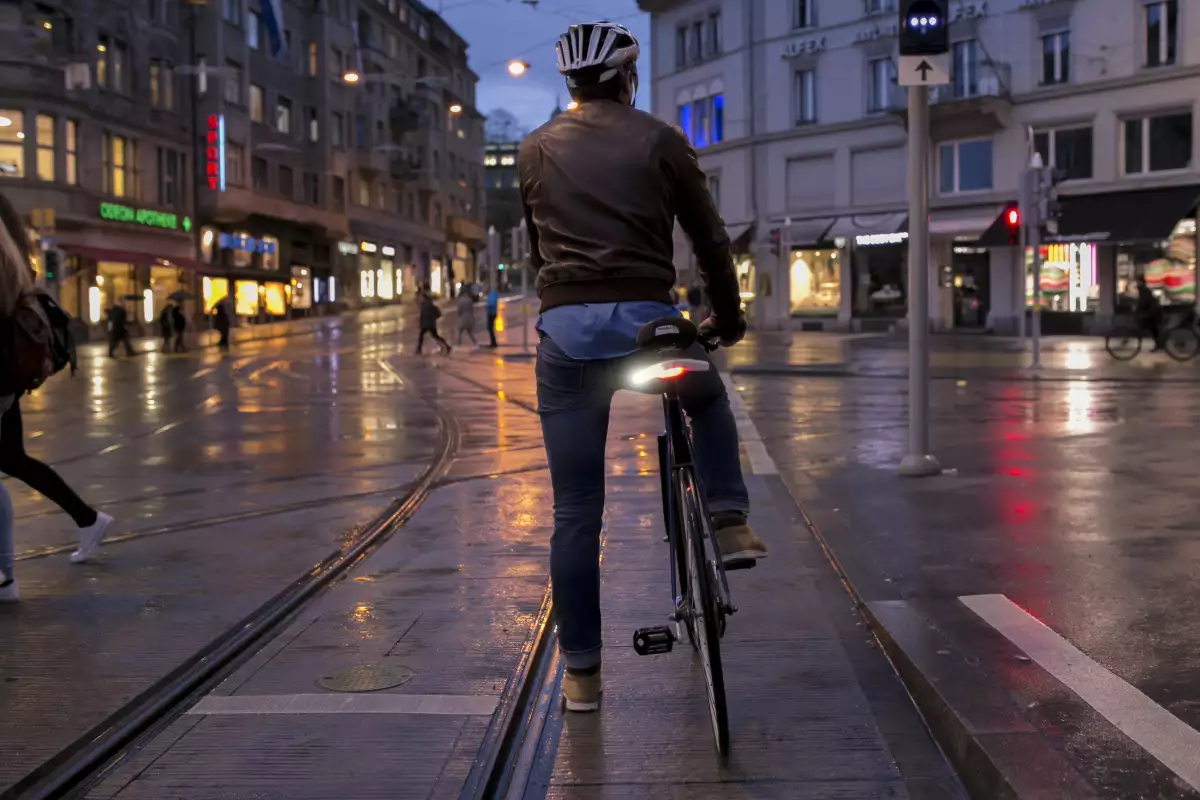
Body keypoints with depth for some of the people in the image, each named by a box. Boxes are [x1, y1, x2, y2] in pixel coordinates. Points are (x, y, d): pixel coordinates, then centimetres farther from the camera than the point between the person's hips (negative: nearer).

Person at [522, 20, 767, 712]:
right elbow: (710, 238, 10)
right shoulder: (659, 141, 7)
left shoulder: (536, 150, 14)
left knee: (577, 512, 7)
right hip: (646, 320, -1)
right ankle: (731, 522, 18)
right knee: (710, 398, 34)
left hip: (567, 329, 2)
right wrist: (730, 317, 24)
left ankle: (582, 673, 12)